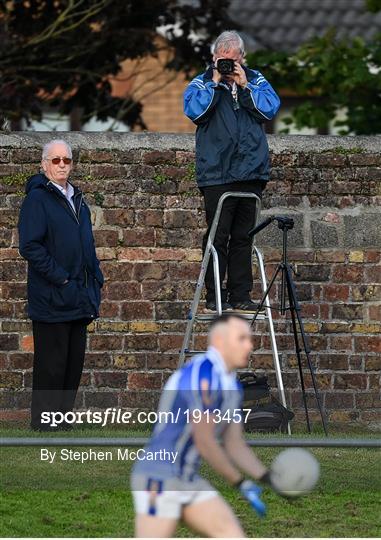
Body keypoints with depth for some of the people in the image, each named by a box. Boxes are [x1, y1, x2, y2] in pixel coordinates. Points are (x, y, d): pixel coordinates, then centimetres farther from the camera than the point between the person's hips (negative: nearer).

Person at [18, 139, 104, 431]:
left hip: (79, 301, 8)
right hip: (51, 300, -8)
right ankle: (44, 427, 0)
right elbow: (30, 246, -16)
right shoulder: (37, 199, -8)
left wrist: (95, 281, 14)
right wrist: (60, 278, -19)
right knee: (51, 366, -5)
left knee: (74, 363, 10)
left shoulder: (77, 200, 17)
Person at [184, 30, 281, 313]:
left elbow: (271, 108, -2)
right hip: (216, 173, -3)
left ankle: (241, 295, 10)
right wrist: (215, 83, -10)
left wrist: (244, 86, -7)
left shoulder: (256, 80, 13)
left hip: (252, 172, 3)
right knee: (218, 236, -4)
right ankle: (214, 297, -1)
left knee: (243, 236, 6)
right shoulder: (202, 83, 5)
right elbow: (194, 110, -12)